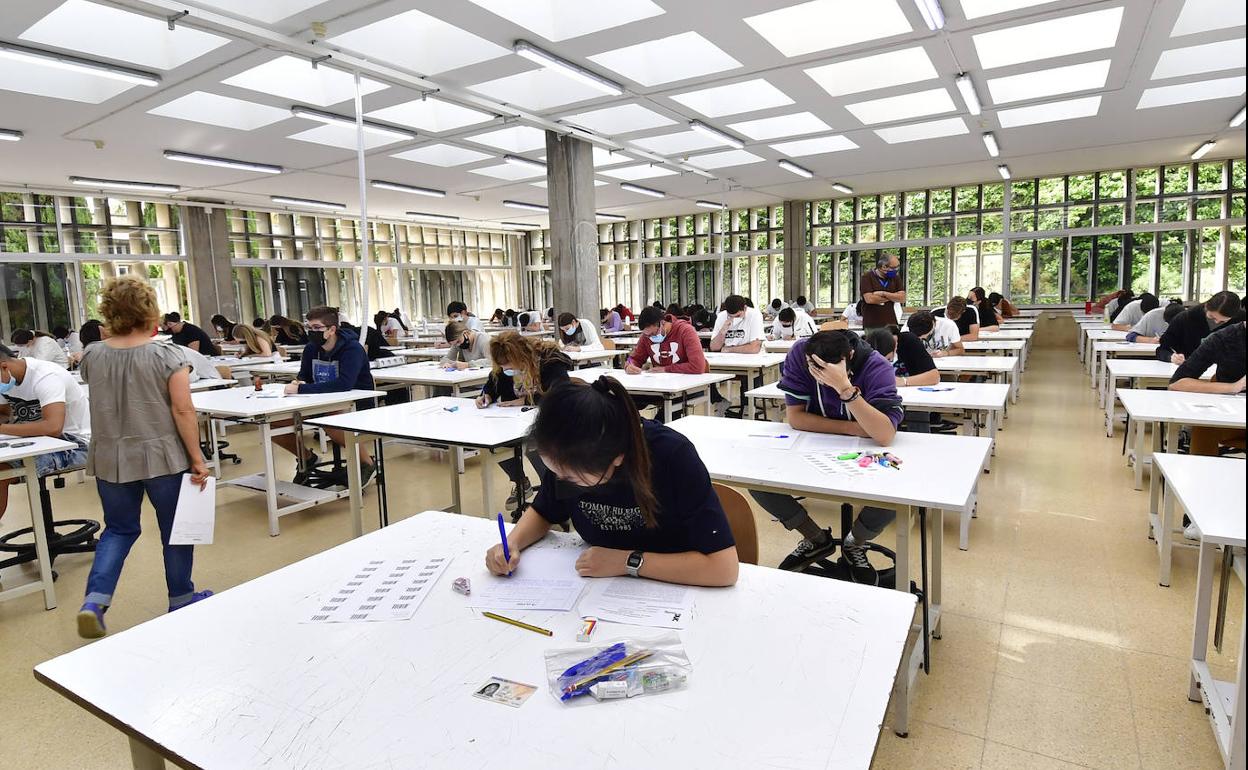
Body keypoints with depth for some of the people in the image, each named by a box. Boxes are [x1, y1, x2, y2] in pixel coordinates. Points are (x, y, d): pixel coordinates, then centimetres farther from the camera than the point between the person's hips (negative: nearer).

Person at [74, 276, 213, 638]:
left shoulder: (92, 355, 0)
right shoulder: (167, 354, -14)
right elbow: (183, 411, -16)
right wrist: (197, 459, -10)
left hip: (111, 459, 4)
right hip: (162, 457, -4)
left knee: (118, 529, 20)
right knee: (174, 528, 12)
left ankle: (94, 602, 5)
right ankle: (181, 599, 25)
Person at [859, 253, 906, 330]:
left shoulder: (895, 277, 10)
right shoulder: (867, 277, -4)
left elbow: (902, 298, 0)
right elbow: (869, 299, -17)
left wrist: (883, 294, -13)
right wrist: (893, 297, -6)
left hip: (891, 324, 4)